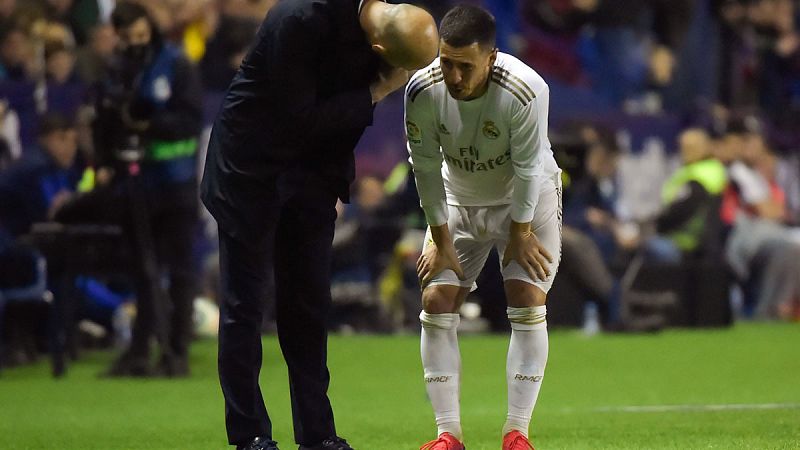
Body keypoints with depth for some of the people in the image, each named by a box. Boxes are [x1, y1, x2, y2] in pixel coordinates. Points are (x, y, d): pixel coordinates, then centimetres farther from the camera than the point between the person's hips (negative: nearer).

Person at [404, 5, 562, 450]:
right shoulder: (423, 91, -26)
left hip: (527, 200, -3)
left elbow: (527, 168, -23)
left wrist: (520, 233, -14)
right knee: (437, 300, -7)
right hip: (458, 201, 3)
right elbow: (425, 166, -14)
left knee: (529, 304, -13)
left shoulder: (526, 92, -35)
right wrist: (441, 239, -9)